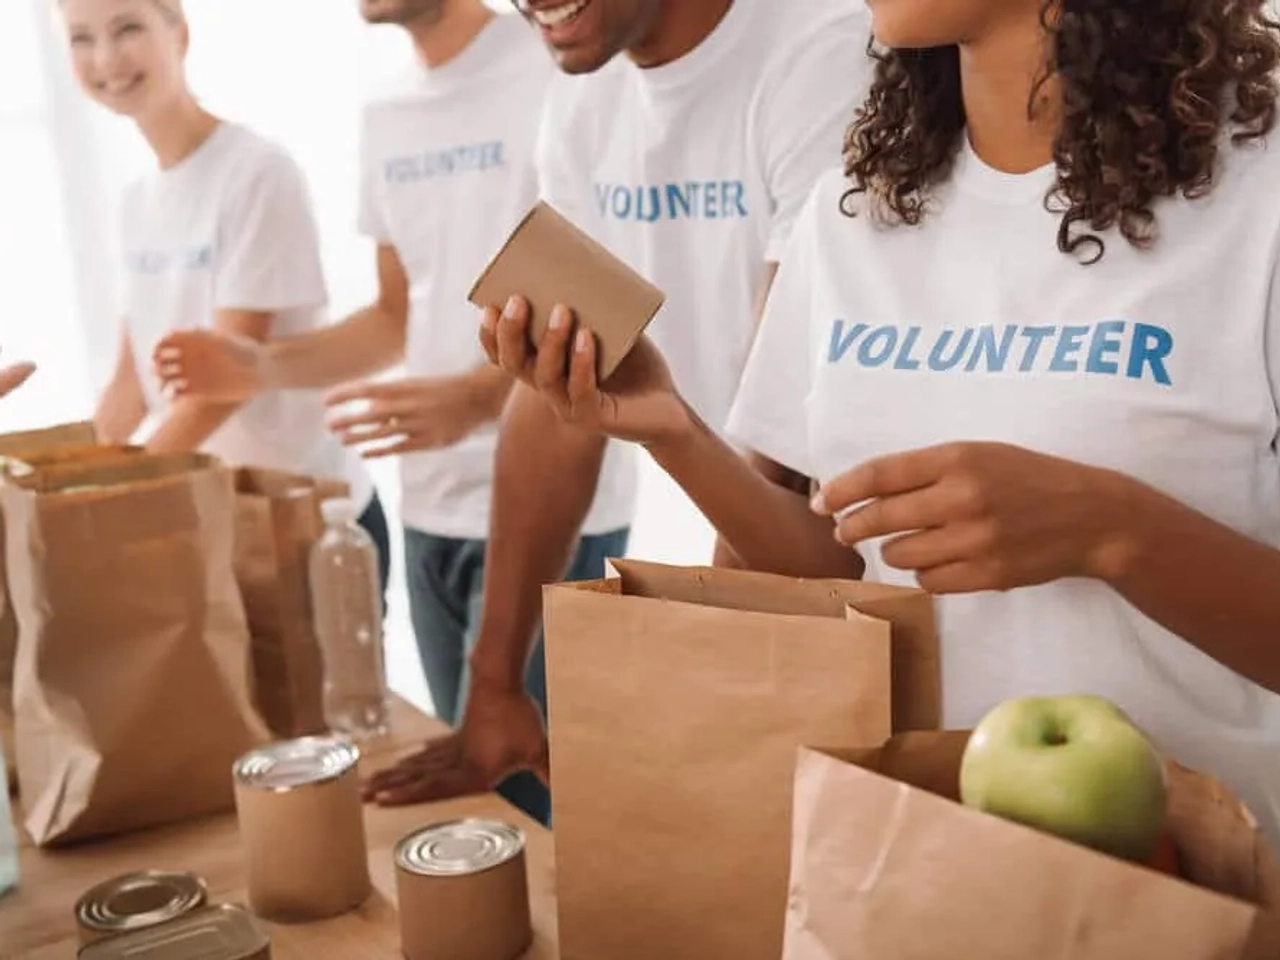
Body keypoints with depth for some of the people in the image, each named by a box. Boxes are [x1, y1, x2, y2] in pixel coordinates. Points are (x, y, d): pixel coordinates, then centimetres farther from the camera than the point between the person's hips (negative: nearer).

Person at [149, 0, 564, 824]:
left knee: (507, 793, -5)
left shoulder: (553, 77, -10)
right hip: (430, 511, 7)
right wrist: (265, 366, 5)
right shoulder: (386, 114, 14)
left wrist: (474, 398, -28)